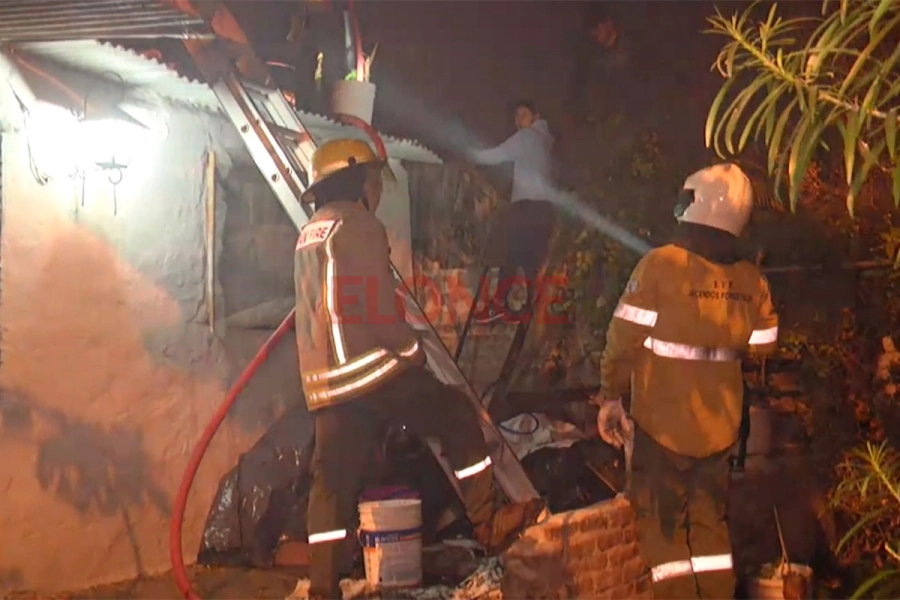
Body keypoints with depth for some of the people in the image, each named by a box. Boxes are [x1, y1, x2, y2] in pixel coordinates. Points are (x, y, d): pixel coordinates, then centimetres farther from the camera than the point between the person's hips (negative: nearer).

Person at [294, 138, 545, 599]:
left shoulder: (309, 234, 21)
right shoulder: (358, 225, -8)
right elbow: (376, 306, -17)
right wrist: (409, 349, -3)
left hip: (325, 379, 8)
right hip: (373, 366, -8)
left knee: (333, 479, 8)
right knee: (457, 418, 7)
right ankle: (489, 524, 12)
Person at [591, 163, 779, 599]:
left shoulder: (660, 265, -17)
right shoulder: (751, 279, -3)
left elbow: (625, 338, -14)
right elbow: (761, 348, 6)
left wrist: (610, 396, -1)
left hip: (663, 422, -5)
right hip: (719, 424, 5)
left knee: (664, 523, 9)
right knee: (710, 520, 19)